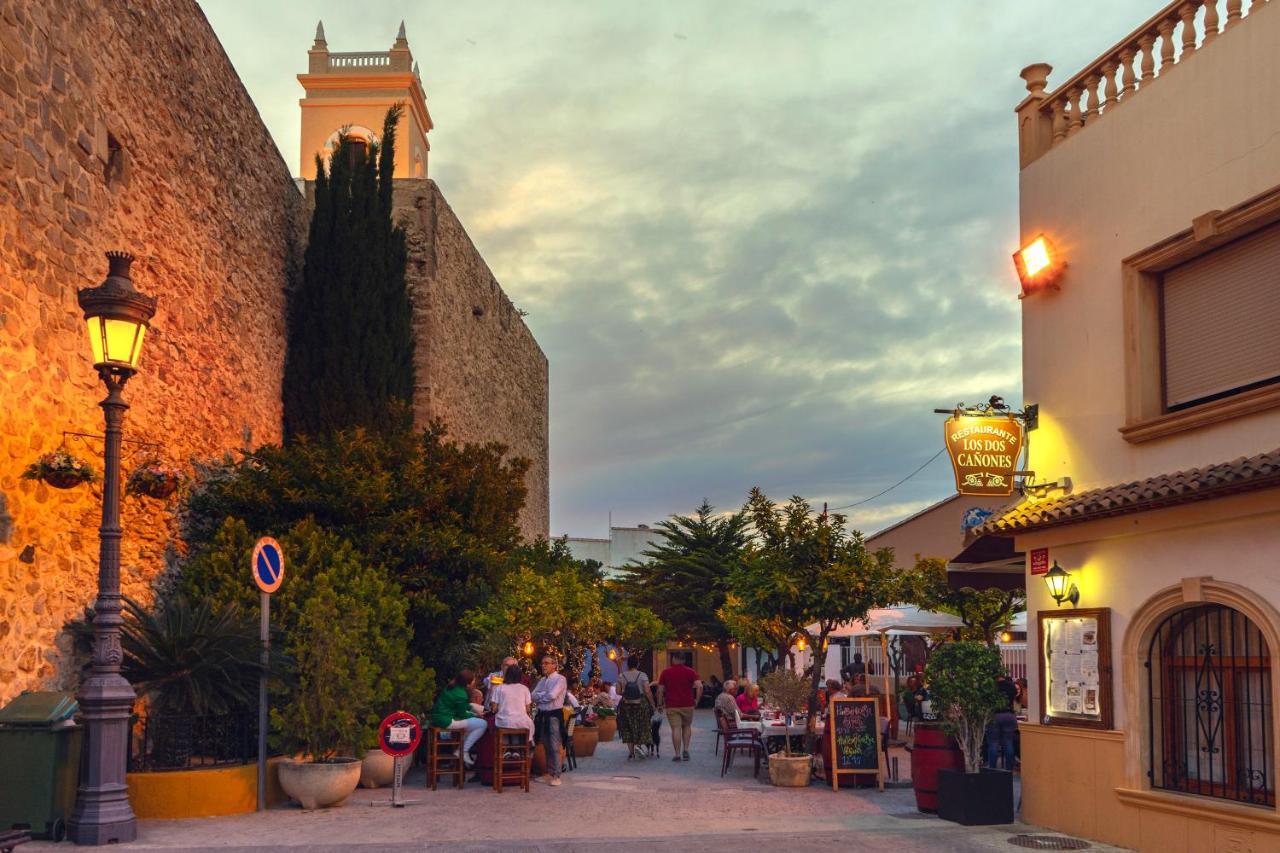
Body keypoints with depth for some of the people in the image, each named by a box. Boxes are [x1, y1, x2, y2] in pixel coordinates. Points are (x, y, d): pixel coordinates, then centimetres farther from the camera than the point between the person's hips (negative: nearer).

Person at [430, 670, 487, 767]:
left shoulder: (451, 688, 9)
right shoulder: (461, 695, -19)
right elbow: (462, 714, -9)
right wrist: (474, 715, 7)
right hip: (446, 721, -10)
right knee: (483, 724, -11)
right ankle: (464, 752, -4)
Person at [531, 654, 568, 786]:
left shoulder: (560, 679, -7)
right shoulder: (542, 680, 15)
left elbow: (552, 695, -19)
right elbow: (533, 695, 6)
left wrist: (539, 697, -4)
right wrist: (545, 694, -10)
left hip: (554, 715, -7)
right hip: (542, 714, 7)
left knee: (554, 747, -8)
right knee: (546, 746, 12)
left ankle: (556, 776, -5)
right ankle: (549, 772, 21)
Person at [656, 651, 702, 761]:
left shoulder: (666, 672, 4)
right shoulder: (690, 671, 3)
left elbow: (660, 690, 2)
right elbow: (699, 686, -10)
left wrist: (660, 704, 11)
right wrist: (697, 700, -1)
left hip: (672, 706, -1)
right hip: (687, 705, 1)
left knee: (676, 729, -2)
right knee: (686, 727, 18)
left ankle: (677, 754, -6)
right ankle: (685, 749, 6)